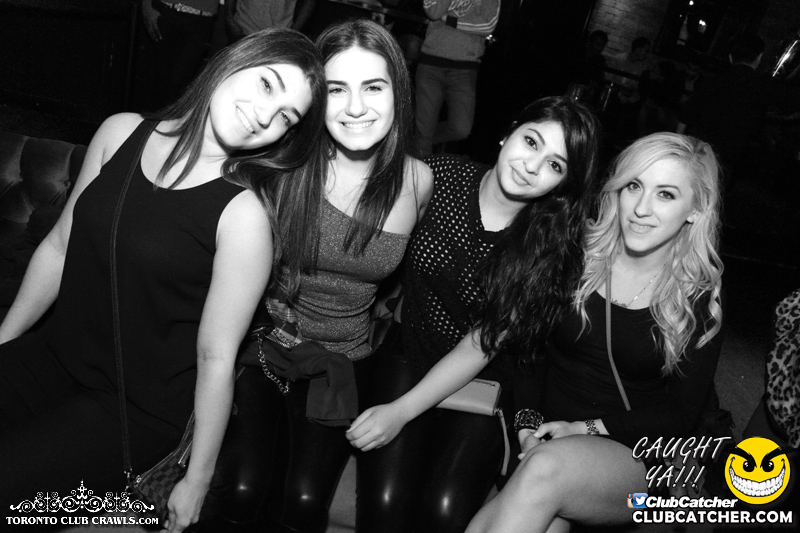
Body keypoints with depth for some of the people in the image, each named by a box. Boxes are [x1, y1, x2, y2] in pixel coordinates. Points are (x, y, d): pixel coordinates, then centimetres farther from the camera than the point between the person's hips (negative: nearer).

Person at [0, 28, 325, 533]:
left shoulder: (244, 216, -22)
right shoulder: (122, 133, -5)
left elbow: (216, 359, -17)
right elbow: (59, 248, 6)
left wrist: (198, 481, -8)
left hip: (138, 410, -5)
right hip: (56, 355, 6)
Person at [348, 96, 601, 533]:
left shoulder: (554, 249, -13)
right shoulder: (438, 177, -10)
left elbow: (482, 346, -15)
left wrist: (402, 411, -21)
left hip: (480, 379, 0)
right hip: (406, 353, 1)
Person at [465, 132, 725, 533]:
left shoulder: (701, 302, -3)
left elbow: (681, 412, -1)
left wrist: (588, 428, -11)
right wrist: (524, 421, -9)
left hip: (633, 457, 0)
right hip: (548, 436, 1)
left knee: (547, 467, -34)